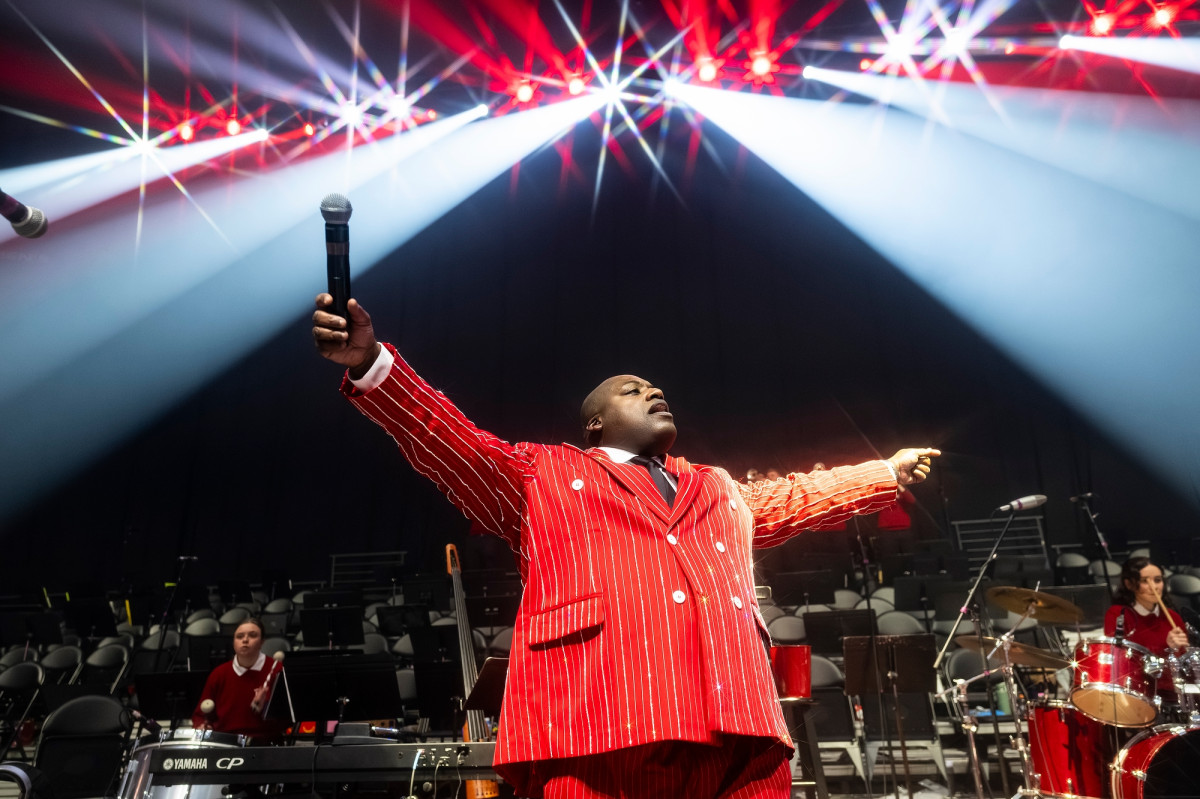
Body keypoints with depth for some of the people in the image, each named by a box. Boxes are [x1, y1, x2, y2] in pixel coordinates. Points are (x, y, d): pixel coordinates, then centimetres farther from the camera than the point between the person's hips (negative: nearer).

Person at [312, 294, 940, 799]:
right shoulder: (540, 477, 17)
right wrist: (371, 363, -7)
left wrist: (887, 473, 52)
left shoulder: (721, 490, 32)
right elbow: (450, 441, 6)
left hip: (738, 738, 4)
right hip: (596, 735, -4)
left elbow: (795, 497, 45)